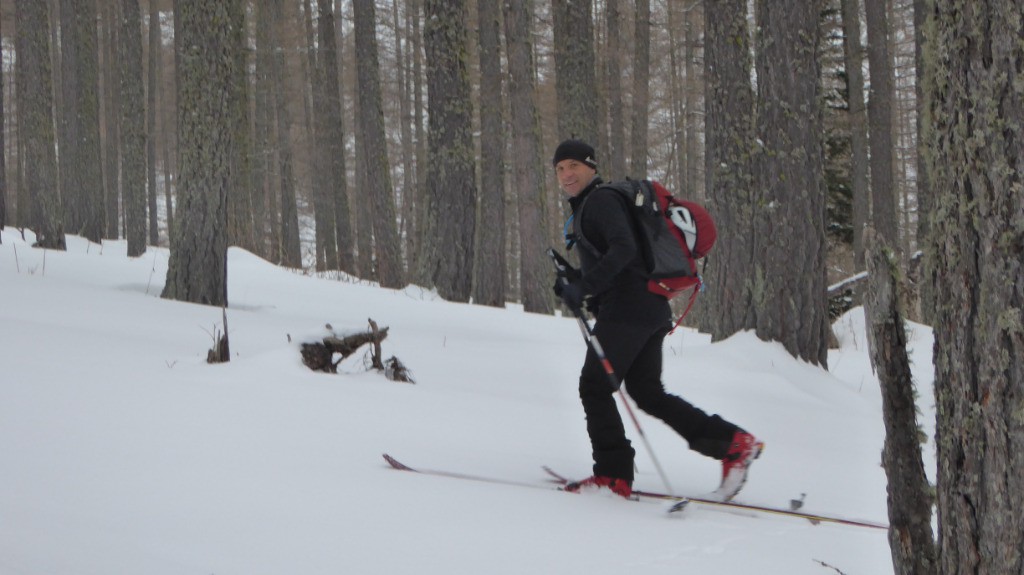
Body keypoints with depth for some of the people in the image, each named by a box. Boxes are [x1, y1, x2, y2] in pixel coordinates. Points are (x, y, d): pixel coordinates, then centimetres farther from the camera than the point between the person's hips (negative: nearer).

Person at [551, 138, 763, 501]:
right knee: (647, 392, 11)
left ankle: (613, 475, -6)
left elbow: (623, 248, -22)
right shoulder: (587, 208, 25)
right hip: (652, 309, 10)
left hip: (627, 306, -10)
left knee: (594, 386, -6)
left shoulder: (601, 201, -7)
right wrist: (572, 281, 14)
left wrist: (584, 287, -24)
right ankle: (733, 443, 4)